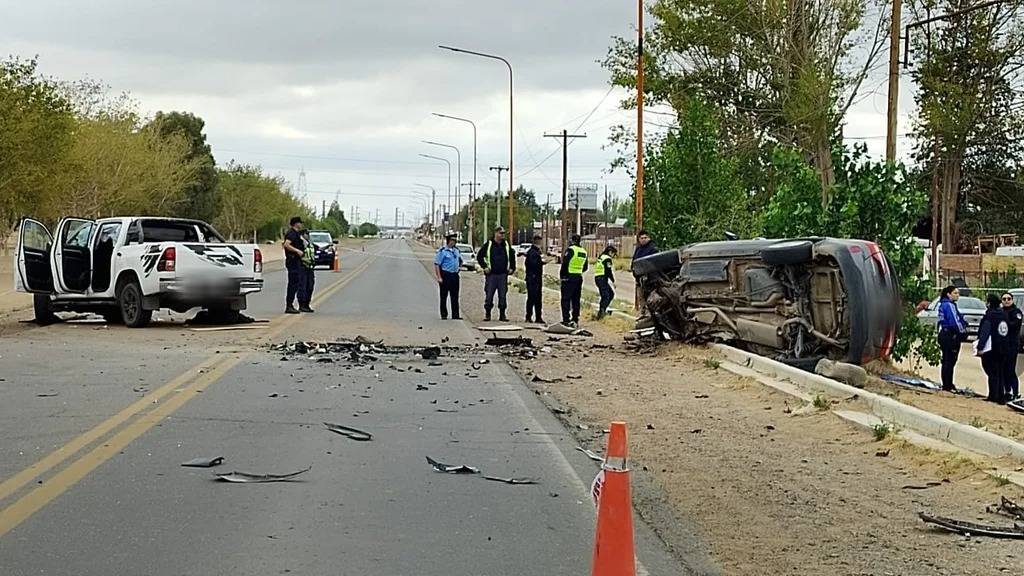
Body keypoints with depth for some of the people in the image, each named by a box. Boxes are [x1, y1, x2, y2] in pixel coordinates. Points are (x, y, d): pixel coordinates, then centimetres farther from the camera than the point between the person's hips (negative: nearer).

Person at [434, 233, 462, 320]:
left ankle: (455, 315, 11)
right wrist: (439, 277, -16)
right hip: (445, 275, -6)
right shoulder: (442, 251, -9)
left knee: (455, 297, 7)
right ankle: (444, 315, 7)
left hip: (455, 275, 6)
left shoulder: (456, 250, 11)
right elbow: (436, 264, -12)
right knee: (444, 296, 1)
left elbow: (460, 260, 30)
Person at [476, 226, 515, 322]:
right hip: (491, 274, -3)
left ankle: (502, 314, 9)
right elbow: (479, 256, 5)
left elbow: (512, 257, 24)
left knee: (503, 296, 3)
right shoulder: (488, 245, 1)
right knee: (489, 295, -1)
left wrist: (512, 268, 13)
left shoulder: (507, 245, 11)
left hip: (503, 274, 3)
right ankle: (487, 314, 6)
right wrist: (484, 267, -3)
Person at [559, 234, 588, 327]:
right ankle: (575, 321, 12)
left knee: (566, 299, -3)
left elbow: (564, 264, -15)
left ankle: (566, 320, -8)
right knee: (576, 300, 11)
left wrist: (561, 275, -5)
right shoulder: (584, 252, 11)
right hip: (579, 278, 7)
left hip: (569, 277, -7)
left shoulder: (570, 250, -12)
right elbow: (585, 267, 16)